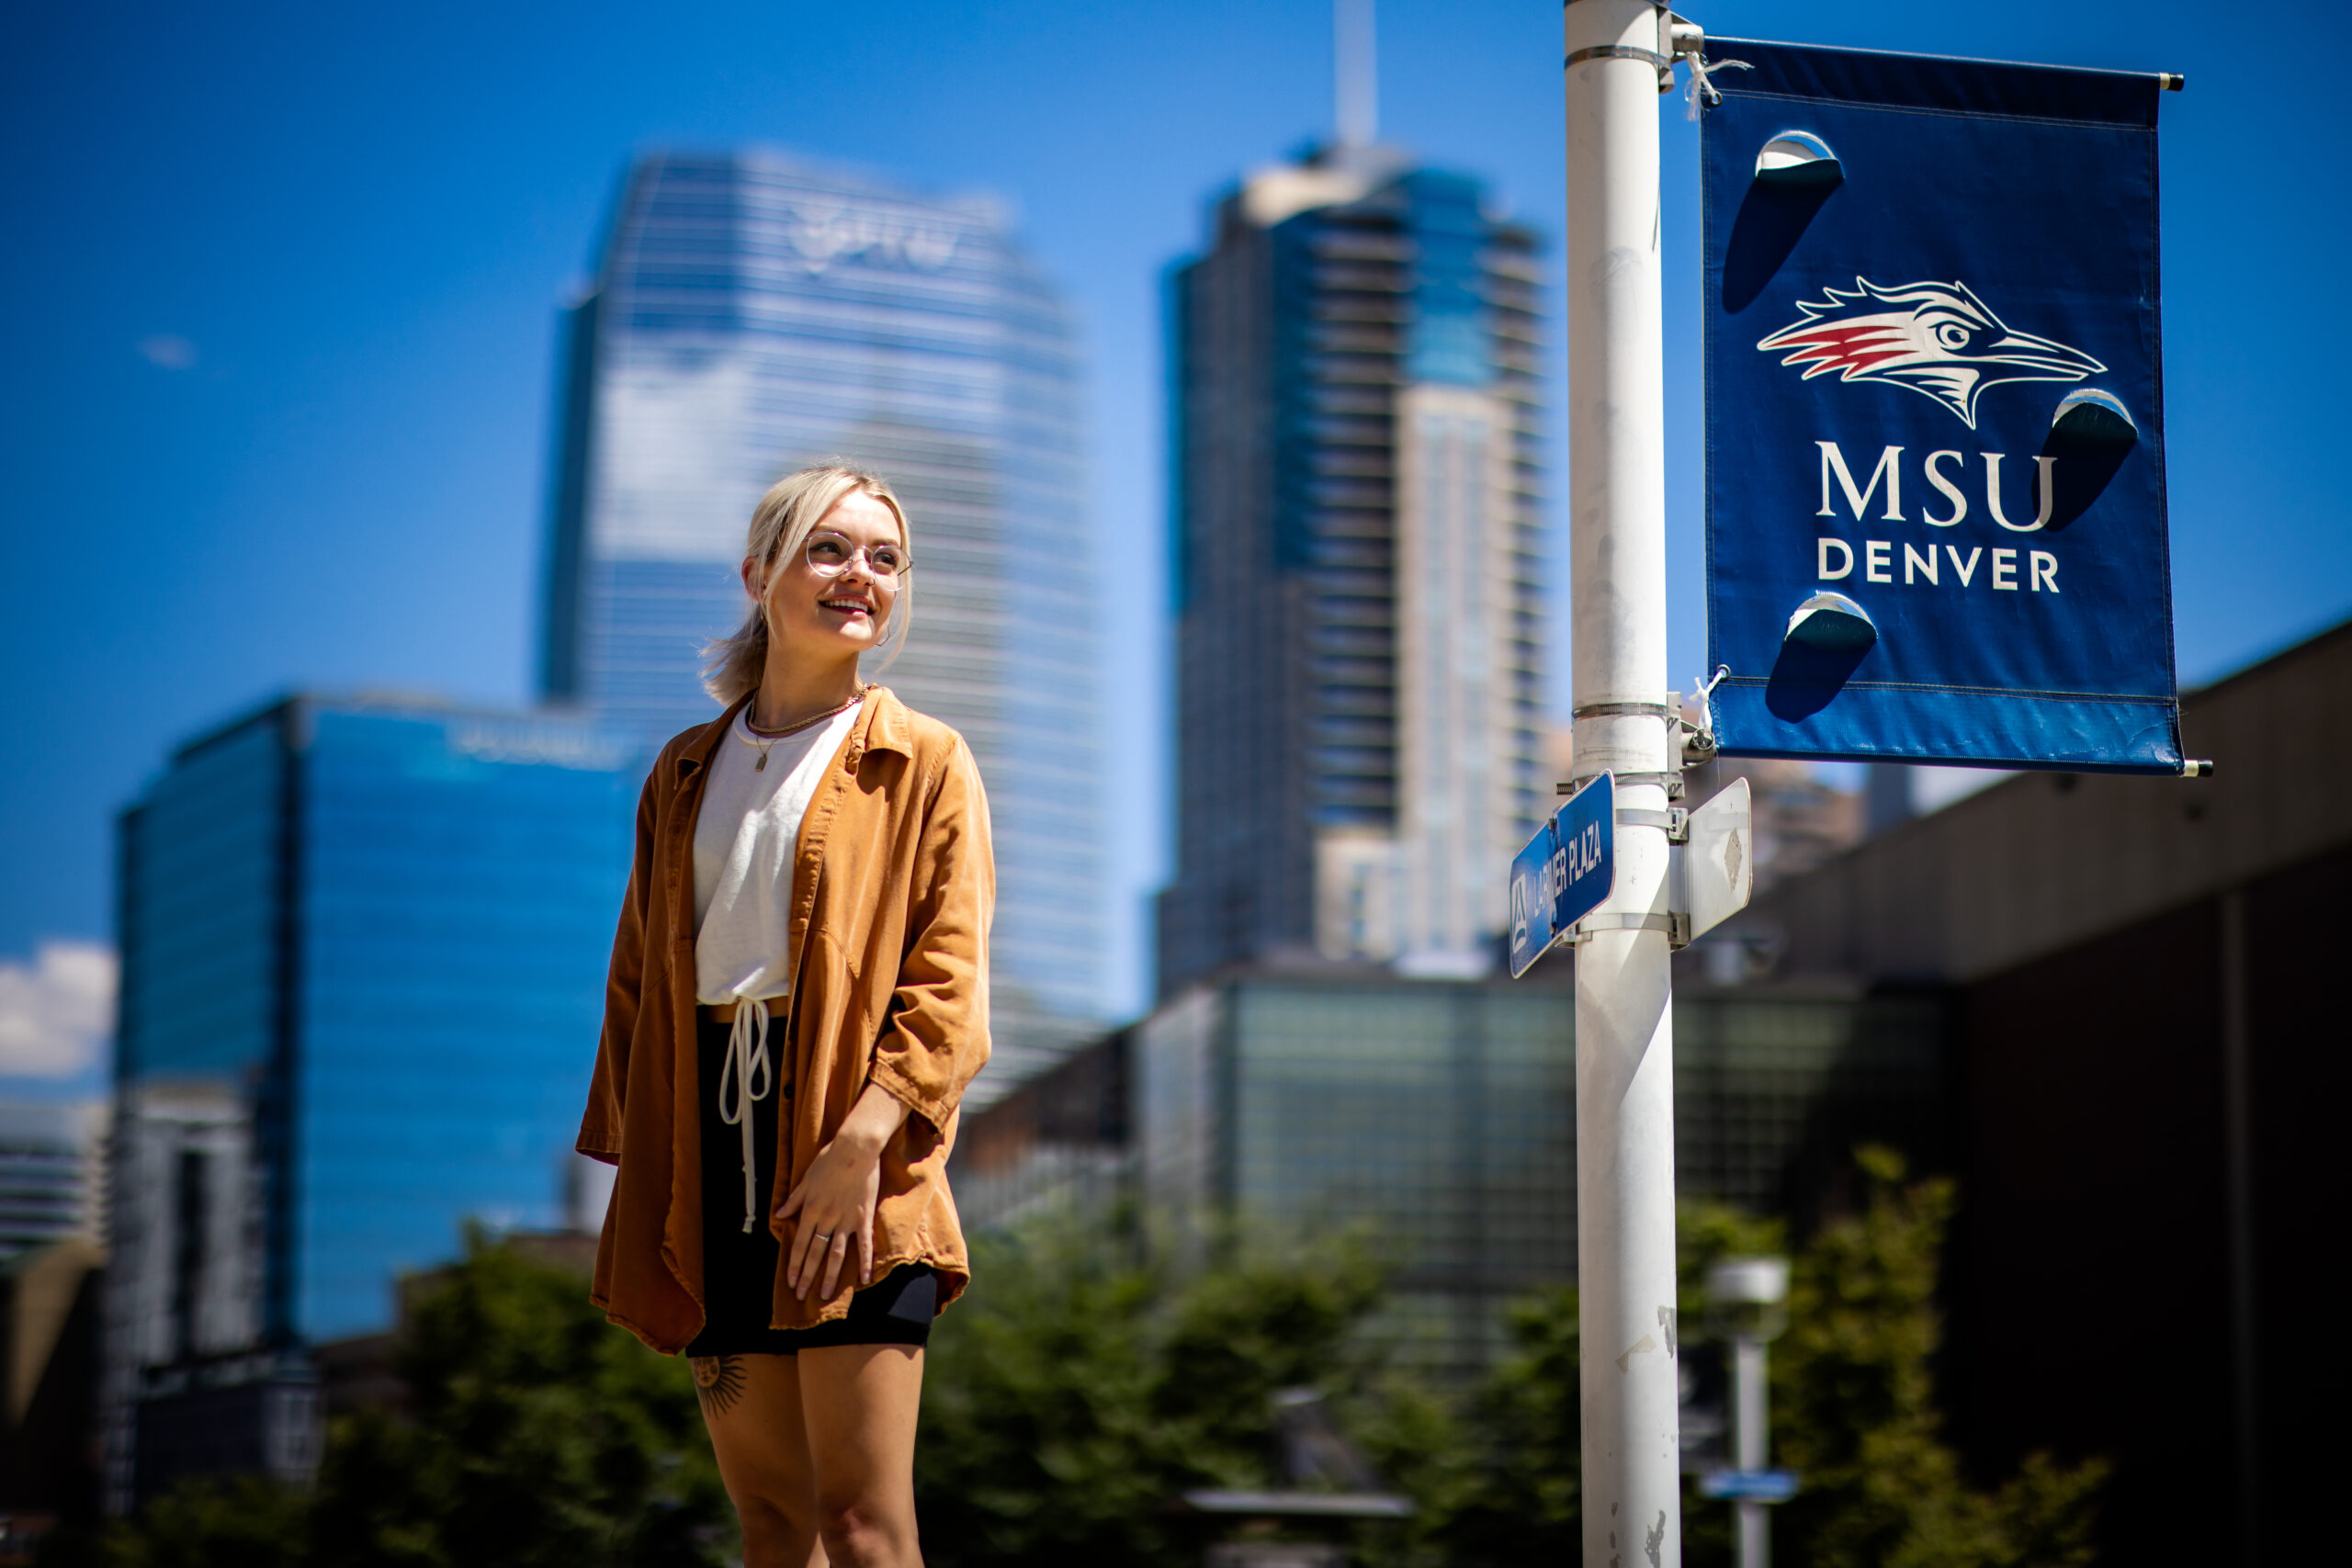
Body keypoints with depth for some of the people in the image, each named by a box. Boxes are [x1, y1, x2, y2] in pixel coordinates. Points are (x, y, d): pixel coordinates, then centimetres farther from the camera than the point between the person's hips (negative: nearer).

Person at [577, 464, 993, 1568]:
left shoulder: (924, 765, 5)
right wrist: (634, 1175, 8)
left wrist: (862, 1143, -18)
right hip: (714, 1160, 4)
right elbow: (637, 980, 18)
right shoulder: (686, 773, 17)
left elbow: (948, 991, -4)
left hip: (853, 1177, -4)